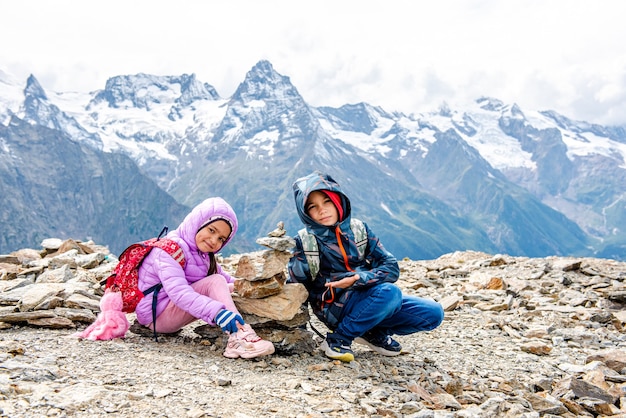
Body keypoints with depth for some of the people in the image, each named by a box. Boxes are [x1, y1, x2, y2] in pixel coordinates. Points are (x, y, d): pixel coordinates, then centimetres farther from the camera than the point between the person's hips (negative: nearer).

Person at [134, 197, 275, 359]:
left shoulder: (203, 256, 11)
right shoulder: (170, 249, -21)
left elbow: (225, 277, 7)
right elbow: (178, 292, -36)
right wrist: (217, 312, -49)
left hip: (174, 313, 9)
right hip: (157, 316, -9)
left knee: (231, 288, -5)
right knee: (215, 282, -26)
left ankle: (235, 341, -25)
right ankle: (240, 337, -40)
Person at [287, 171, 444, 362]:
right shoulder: (304, 242, -5)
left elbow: (391, 267, -5)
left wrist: (358, 279, -21)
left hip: (368, 299, 5)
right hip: (335, 306, -5)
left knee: (433, 313, -7)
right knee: (389, 292, -32)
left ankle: (375, 332, 9)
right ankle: (339, 337, -15)